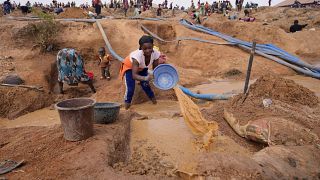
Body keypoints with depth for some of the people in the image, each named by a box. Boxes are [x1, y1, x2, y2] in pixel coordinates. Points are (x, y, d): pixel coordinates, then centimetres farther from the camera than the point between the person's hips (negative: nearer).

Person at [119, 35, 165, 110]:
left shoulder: (155, 54, -32)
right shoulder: (137, 56, -45)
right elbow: (134, 75, -48)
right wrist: (144, 78, -66)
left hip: (142, 68, 4)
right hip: (129, 67, -4)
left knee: (145, 84, -6)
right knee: (130, 88, -15)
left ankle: (152, 97, 24)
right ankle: (127, 102, 15)